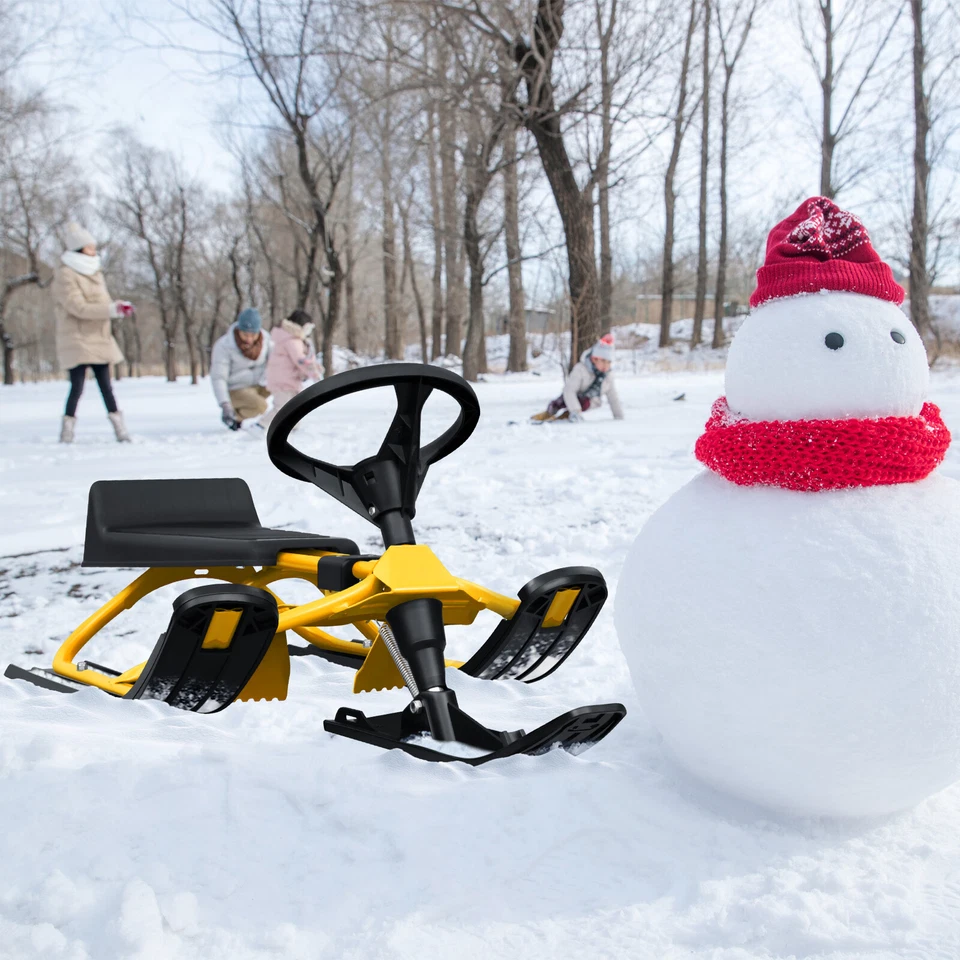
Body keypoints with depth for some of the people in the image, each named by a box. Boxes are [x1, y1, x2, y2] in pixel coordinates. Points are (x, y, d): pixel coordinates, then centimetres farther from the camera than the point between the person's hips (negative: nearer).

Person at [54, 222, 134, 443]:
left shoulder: (94, 273, 15)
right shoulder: (65, 275, -10)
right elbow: (78, 307, -19)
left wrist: (119, 307, -7)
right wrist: (112, 309, -24)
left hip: (99, 338, 7)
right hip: (76, 340, -7)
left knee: (106, 385, 7)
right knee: (77, 386, -7)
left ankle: (120, 430, 8)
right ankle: (67, 432, 2)